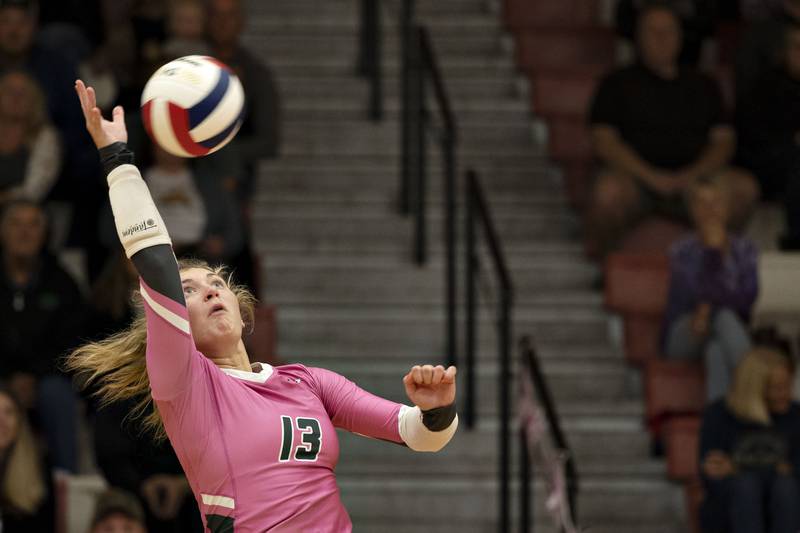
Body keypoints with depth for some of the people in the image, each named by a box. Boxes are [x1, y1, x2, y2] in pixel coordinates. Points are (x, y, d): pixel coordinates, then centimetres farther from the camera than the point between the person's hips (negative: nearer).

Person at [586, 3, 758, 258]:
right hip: (635, 177, -2)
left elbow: (724, 141, 12)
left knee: (744, 187, -26)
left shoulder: (703, 86, 20)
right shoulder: (618, 84, 11)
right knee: (609, 192, -38)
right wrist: (652, 177, -14)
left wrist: (693, 175, -9)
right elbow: (604, 142, -1)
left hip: (691, 179, 3)